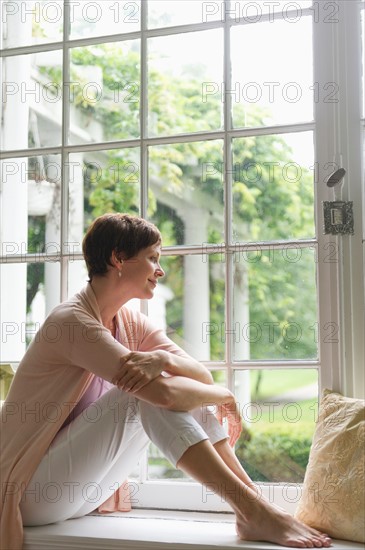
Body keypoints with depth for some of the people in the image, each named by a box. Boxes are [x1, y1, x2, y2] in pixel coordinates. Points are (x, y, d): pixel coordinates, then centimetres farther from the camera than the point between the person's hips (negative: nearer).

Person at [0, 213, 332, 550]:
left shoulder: (130, 322, 7)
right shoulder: (73, 320, -20)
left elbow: (203, 376, -6)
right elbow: (162, 393, -29)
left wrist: (163, 359, -28)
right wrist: (223, 396, -11)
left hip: (81, 486, 8)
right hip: (33, 492, -8)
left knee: (181, 391, -7)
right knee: (154, 391, -25)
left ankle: (256, 504, -12)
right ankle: (254, 513, -23)